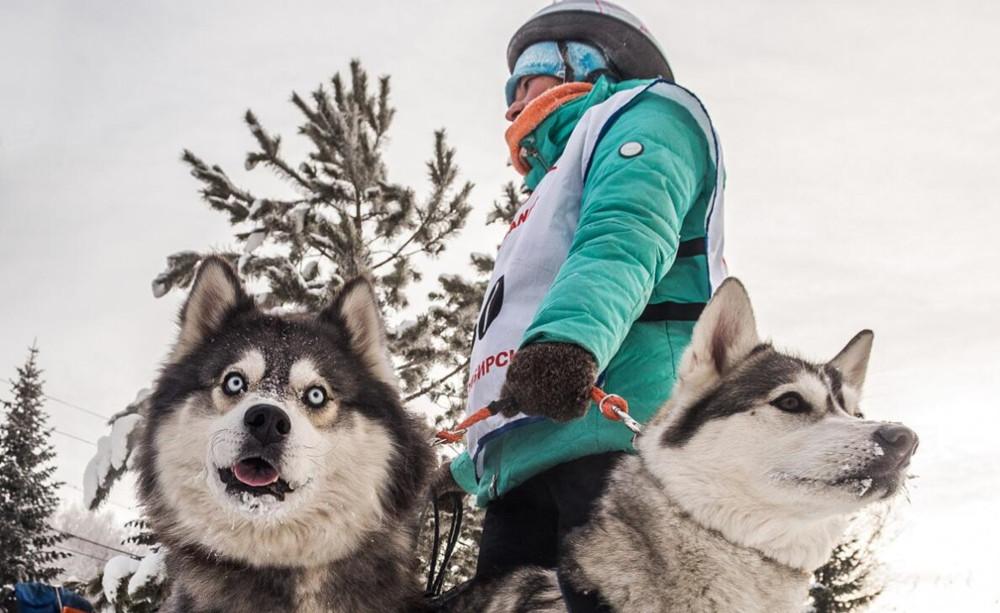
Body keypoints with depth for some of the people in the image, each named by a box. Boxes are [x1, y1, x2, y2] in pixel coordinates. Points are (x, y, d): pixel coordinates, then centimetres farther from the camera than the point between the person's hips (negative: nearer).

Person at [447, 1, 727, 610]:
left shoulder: (645, 110, 13)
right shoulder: (560, 179, 40)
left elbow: (623, 237, -11)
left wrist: (568, 337, -30)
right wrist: (470, 468, 36)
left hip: (607, 430, -9)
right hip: (527, 466, 9)